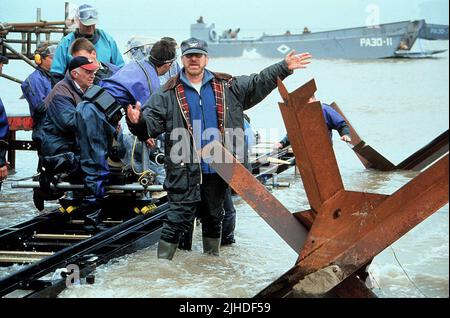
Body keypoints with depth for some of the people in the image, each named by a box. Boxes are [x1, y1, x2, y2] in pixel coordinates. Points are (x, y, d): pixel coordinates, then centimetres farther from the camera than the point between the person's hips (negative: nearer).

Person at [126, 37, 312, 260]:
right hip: (185, 171, -4)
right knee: (178, 219, -6)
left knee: (214, 218, 19)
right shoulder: (169, 94, -1)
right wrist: (137, 121, -30)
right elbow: (151, 121, -7)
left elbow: (258, 84, 12)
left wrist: (284, 68, 5)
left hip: (217, 169, 4)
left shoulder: (228, 87, 8)